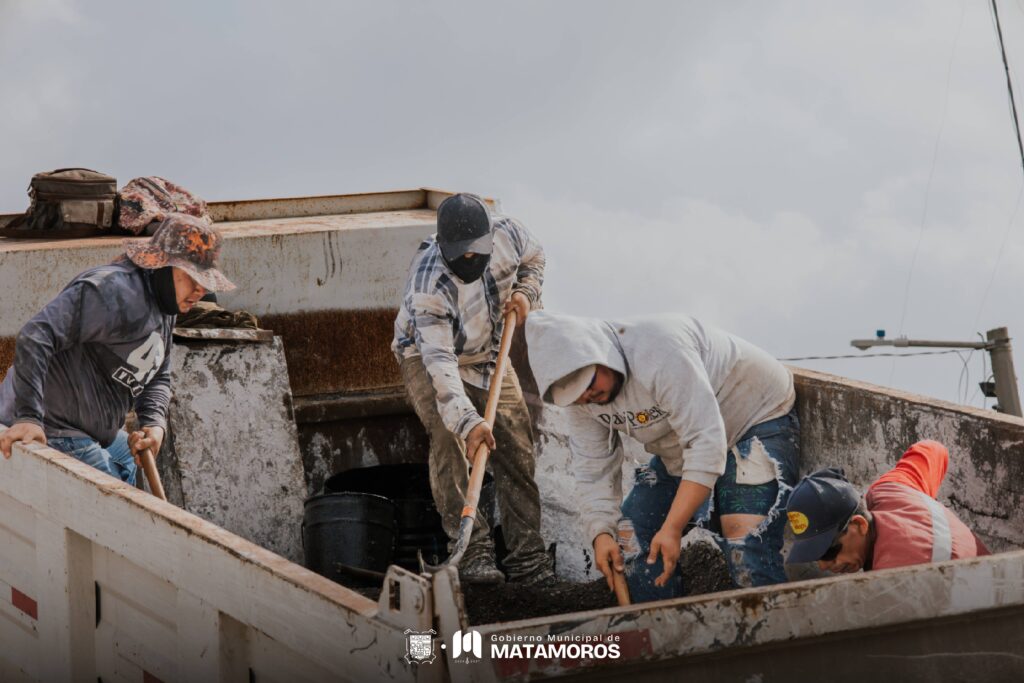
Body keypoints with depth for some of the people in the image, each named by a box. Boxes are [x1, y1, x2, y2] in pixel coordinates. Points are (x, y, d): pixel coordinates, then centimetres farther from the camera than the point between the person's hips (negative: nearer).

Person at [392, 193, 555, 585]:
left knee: (517, 447, -2)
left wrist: (525, 292, -13)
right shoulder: (429, 283, -37)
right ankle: (471, 549, -24)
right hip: (427, 355, -5)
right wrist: (468, 420, -53)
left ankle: (527, 558, 4)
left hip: (488, 354, 5)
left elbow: (533, 257, 5)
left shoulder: (506, 233, -23)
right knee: (448, 437, -26)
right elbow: (440, 361, -44)